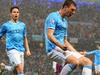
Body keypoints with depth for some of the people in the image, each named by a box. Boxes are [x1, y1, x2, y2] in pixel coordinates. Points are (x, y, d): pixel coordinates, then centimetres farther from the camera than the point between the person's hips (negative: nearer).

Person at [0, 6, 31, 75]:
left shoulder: (22, 25, 15)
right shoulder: (6, 25, 3)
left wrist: (27, 50, 13)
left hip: (21, 50, 5)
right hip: (12, 50, -5)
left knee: (17, 69, 5)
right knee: (20, 69, -20)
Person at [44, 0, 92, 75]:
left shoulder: (65, 22, 23)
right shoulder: (53, 17, -5)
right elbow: (49, 36, -18)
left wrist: (77, 53, 19)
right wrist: (60, 45, -33)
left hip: (63, 50, 9)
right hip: (53, 49, -9)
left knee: (88, 62, -6)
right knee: (75, 61, -34)